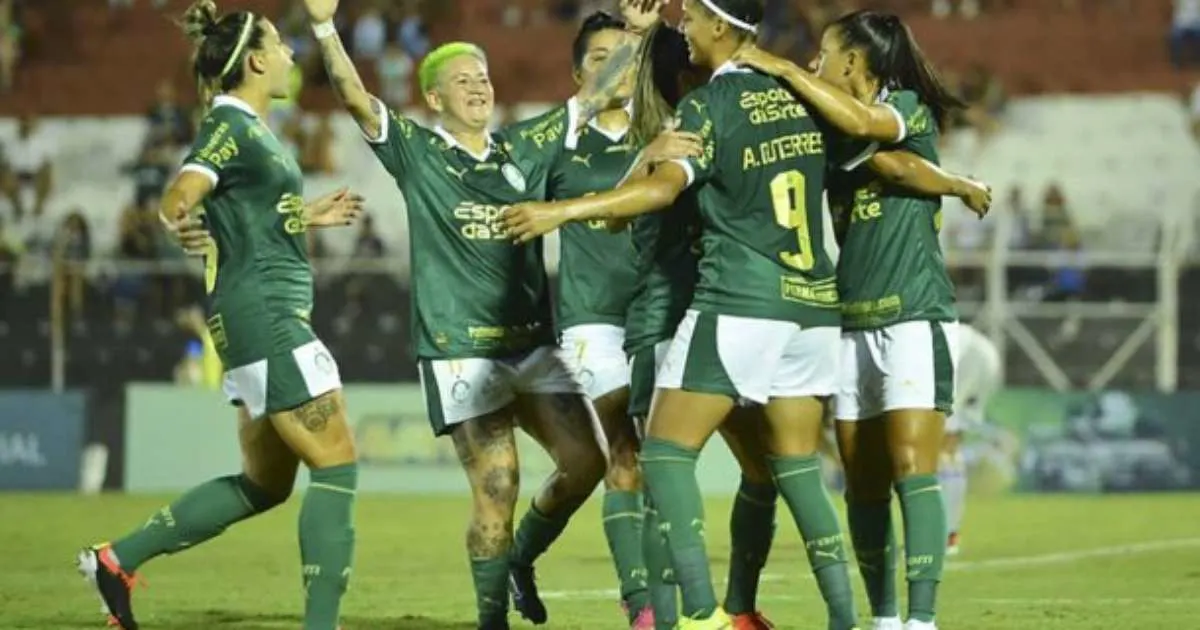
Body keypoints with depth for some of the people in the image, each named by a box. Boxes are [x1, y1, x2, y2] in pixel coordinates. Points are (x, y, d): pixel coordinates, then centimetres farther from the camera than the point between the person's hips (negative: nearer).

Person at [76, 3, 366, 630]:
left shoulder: (249, 128, 17)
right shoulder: (229, 127, -12)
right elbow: (181, 194, -28)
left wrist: (307, 215, 39)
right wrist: (176, 220, -48)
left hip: (272, 319, 10)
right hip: (262, 314, -10)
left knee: (264, 484, 13)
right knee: (337, 463, -11)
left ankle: (118, 558, 16)